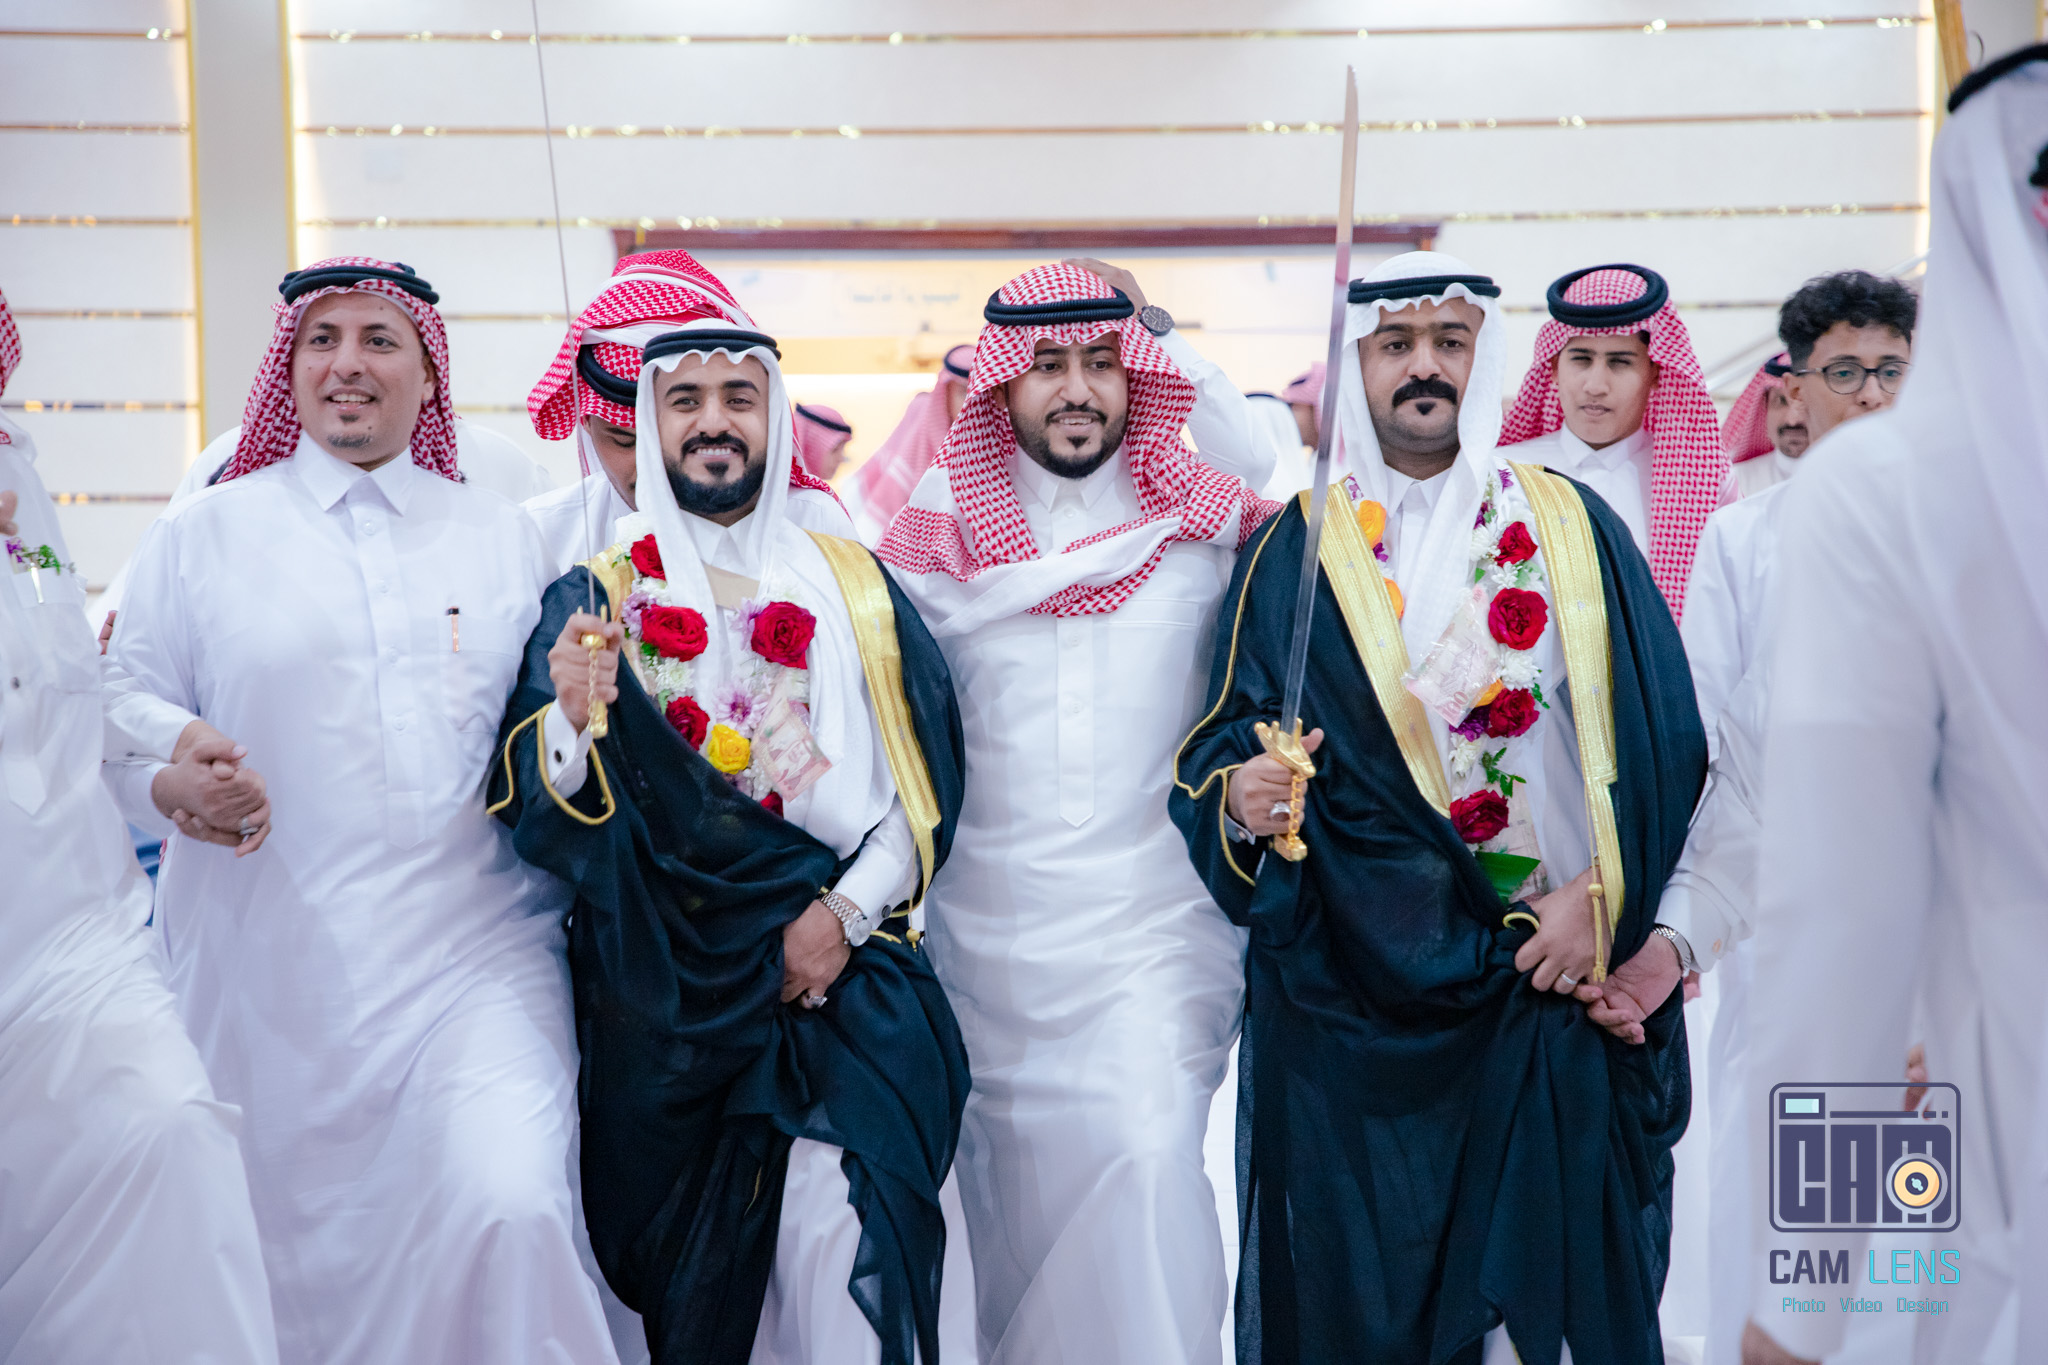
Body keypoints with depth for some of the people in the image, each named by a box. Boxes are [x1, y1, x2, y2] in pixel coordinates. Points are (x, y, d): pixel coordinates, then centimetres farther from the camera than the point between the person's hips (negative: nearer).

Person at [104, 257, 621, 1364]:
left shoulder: (504, 538, 13)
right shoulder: (200, 537, 8)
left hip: (479, 961, 0)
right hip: (273, 979, 0)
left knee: (508, 1213, -20)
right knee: (300, 1259, 5)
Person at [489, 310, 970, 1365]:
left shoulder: (853, 586, 11)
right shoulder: (596, 596, 6)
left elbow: (926, 781, 6)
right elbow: (535, 815, -5)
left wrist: (844, 911, -7)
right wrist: (572, 718, -25)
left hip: (843, 966, 1)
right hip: (665, 990, 0)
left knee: (841, 1222, -16)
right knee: (695, 1259, 0)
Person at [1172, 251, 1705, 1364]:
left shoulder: (1570, 524, 6)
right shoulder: (1298, 549, 5)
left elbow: (1655, 732, 3)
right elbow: (1225, 739, 1)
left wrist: (1599, 898, -7)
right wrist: (1240, 799, -21)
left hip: (1557, 976, 1)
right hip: (1356, 989, 0)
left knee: (1550, 1261, 4)